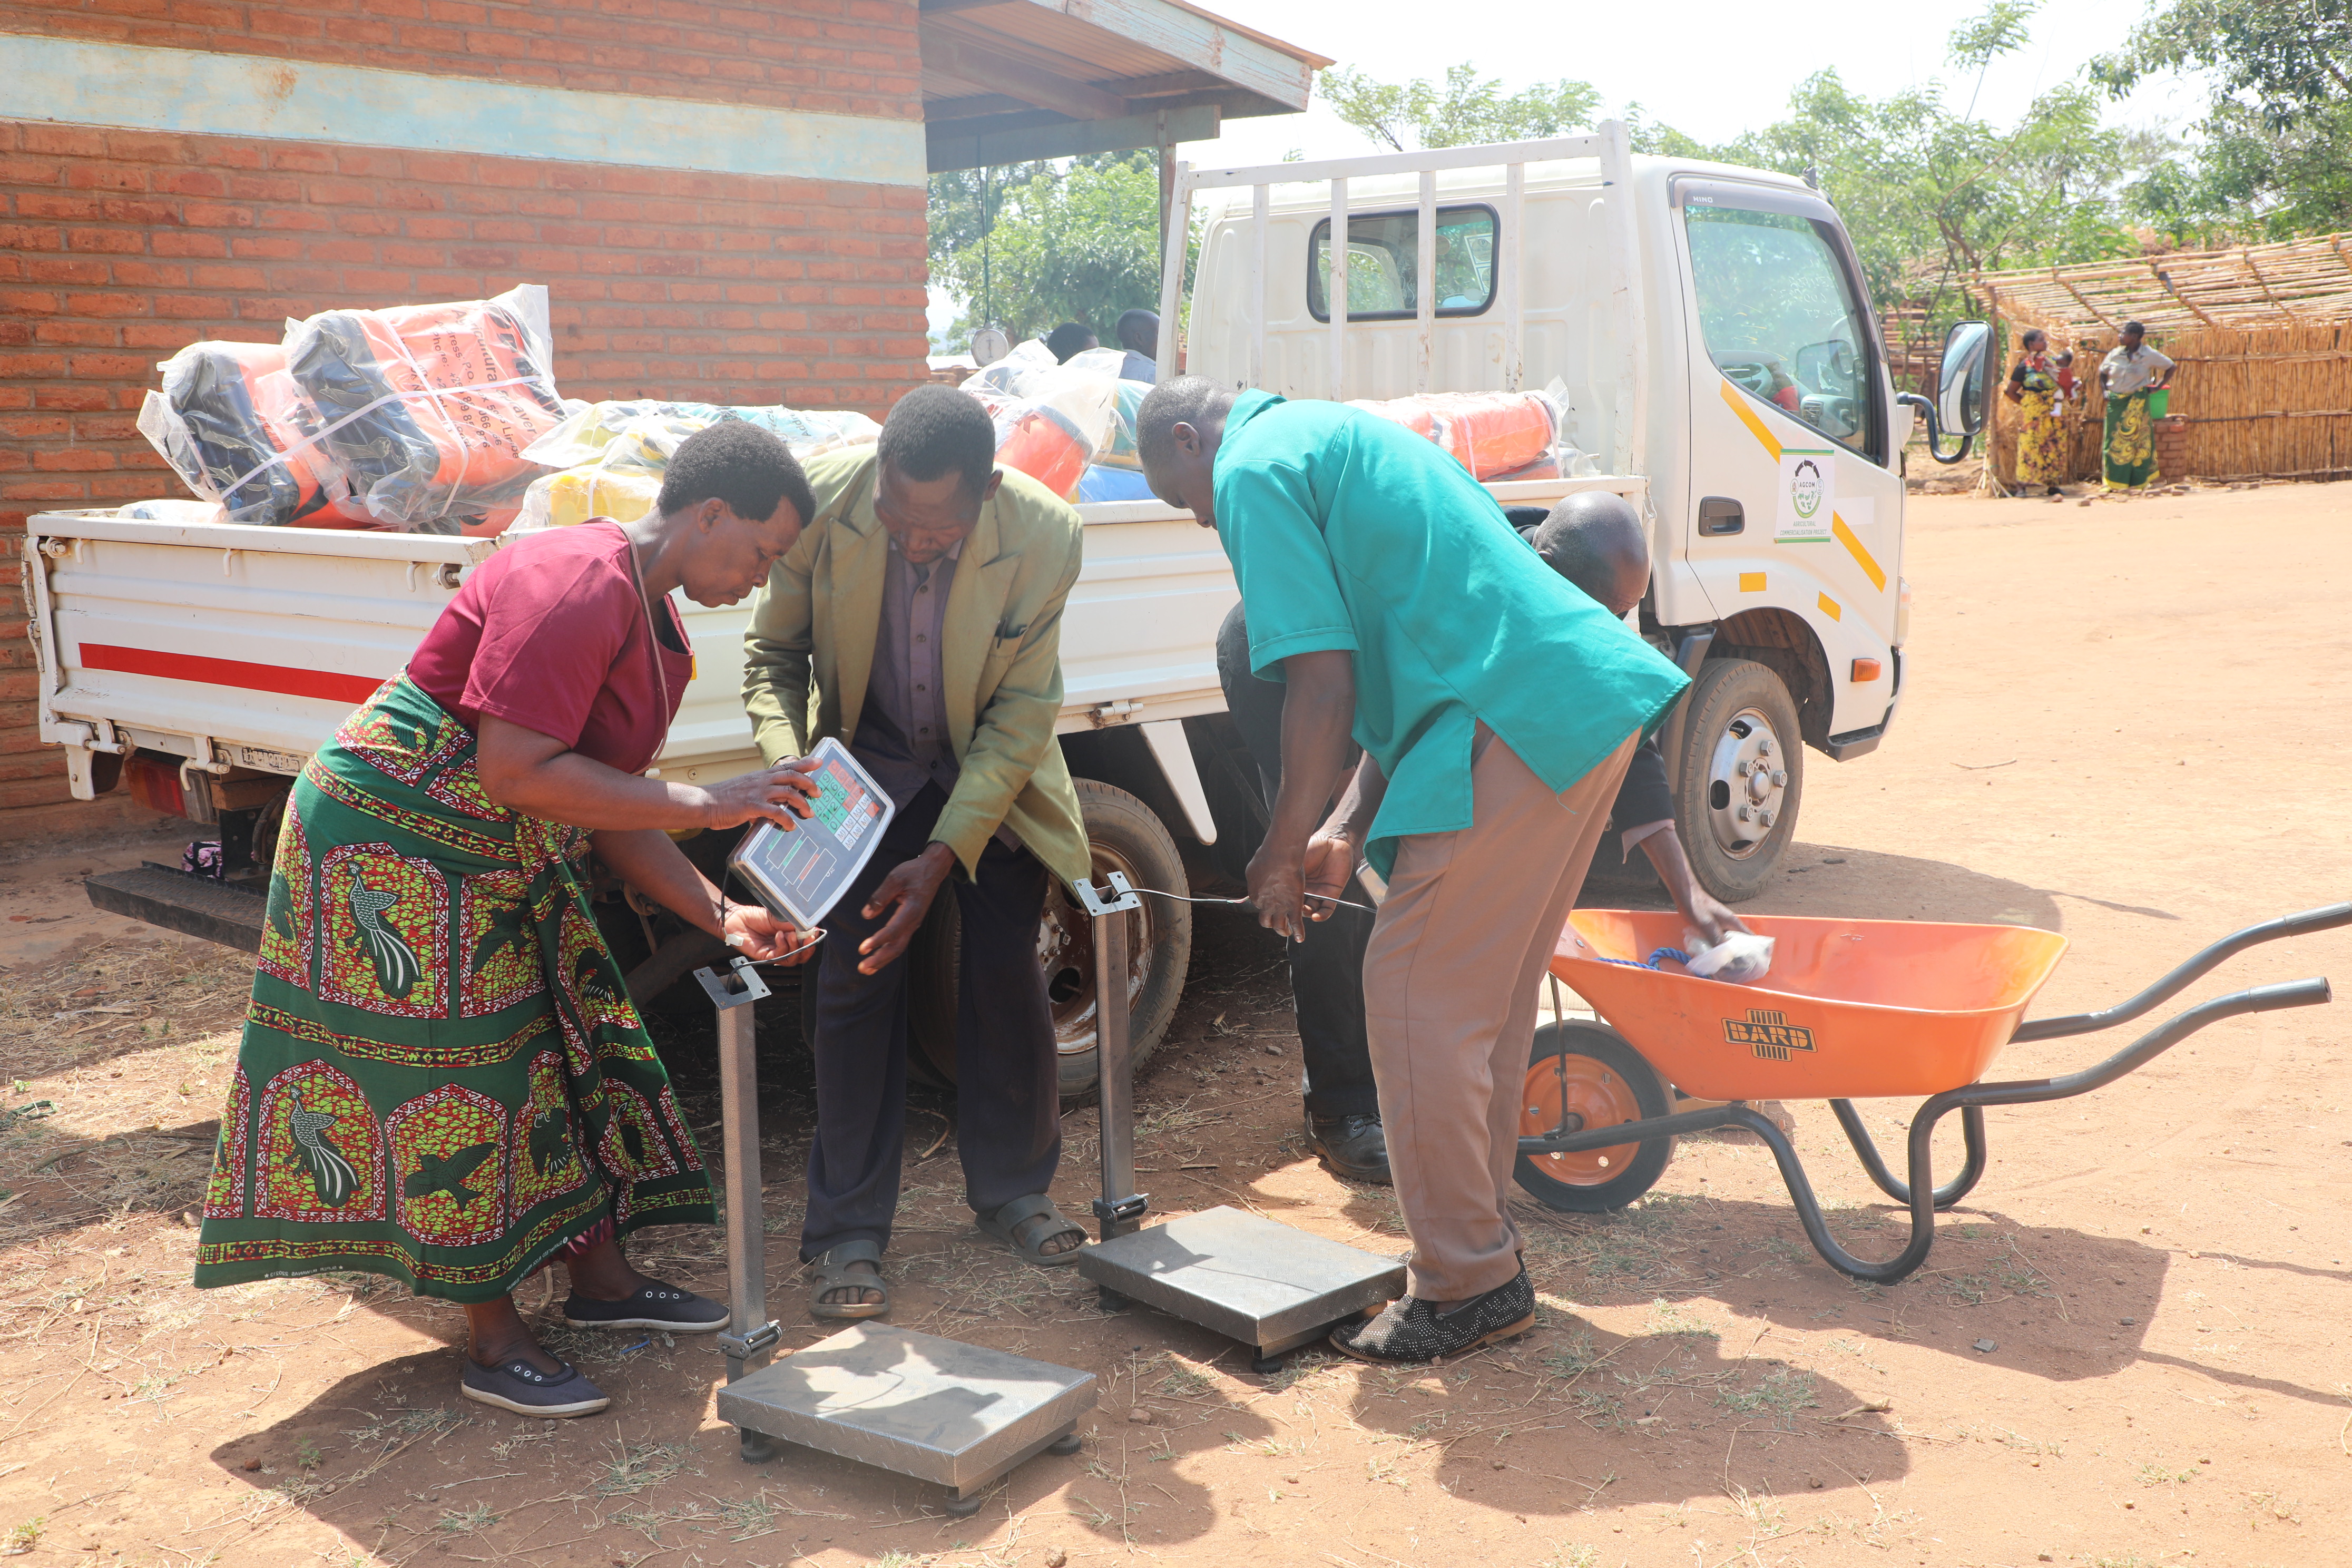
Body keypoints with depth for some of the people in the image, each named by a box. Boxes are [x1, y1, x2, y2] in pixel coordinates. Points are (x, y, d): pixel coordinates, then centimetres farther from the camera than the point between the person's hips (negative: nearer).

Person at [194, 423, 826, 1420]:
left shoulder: (658, 631, 8)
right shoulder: (576, 583, -24)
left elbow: (608, 814, 9)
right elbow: (517, 773, -30)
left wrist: (720, 915, -2)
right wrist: (706, 805, -26)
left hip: (507, 859, 10)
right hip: (395, 841, -10)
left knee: (576, 1038, 12)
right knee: (454, 1074, -3)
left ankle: (601, 1279, 27)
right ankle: (494, 1345, 9)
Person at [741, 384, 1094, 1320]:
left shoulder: (1043, 534, -28)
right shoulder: (825, 500, -27)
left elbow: (1022, 715, -20)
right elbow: (773, 654, -11)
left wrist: (942, 856, -28)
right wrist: (786, 764, -31)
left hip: (991, 770, 0)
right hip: (867, 766, 0)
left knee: (1007, 973, 1)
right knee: (856, 980, -7)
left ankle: (1012, 1188, 24)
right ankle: (848, 1231, 4)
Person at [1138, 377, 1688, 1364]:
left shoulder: (1254, 469, -2)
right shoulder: (1336, 438, 29)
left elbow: (1325, 682, -12)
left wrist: (1282, 854, -1)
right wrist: (1347, 833, 20)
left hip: (1516, 729, -10)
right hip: (1593, 702, 10)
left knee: (1418, 1003, -2)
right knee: (1490, 1002, 17)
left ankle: (1468, 1287, 8)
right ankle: (1483, 1240, 29)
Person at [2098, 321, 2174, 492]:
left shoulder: (2149, 355, -6)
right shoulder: (2115, 354, 2)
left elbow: (2170, 367, 6)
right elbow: (2103, 372, 17)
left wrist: (2159, 386, -1)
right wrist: (2104, 390, 3)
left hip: (2137, 402, -3)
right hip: (2116, 401, 3)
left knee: (2136, 439, 1)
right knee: (2114, 439, 3)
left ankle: (2137, 481, 7)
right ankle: (2115, 482, 10)